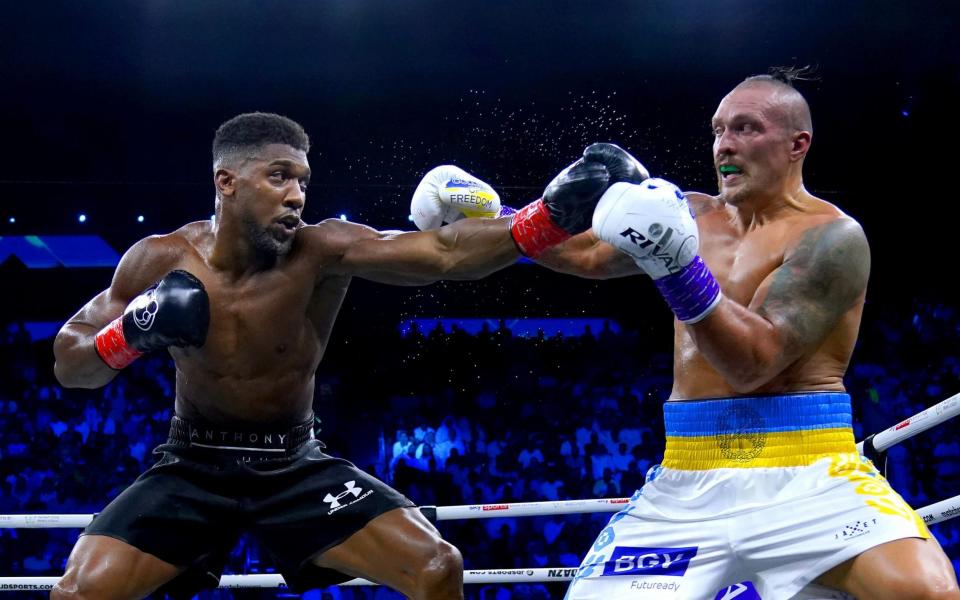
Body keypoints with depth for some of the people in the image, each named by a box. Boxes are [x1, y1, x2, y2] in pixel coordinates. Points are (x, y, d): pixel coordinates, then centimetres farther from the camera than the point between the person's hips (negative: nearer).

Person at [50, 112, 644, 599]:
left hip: (295, 465, 0)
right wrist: (134, 331, -26)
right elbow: (69, 367, -4)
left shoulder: (321, 250, -18)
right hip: (193, 467, 0)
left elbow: (443, 253, -33)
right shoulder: (161, 261, -13)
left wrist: (546, 218, -49)